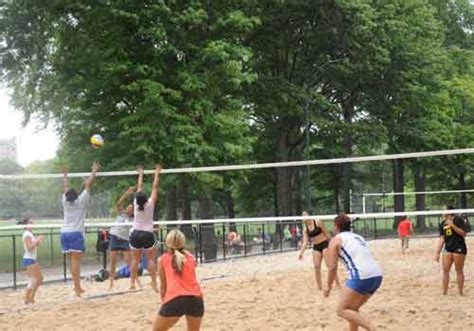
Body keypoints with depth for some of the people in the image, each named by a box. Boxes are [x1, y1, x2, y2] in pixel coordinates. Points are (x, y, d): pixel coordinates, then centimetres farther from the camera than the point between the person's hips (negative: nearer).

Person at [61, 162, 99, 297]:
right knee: (76, 260, -10)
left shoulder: (65, 202, 13)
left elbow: (66, 188, 28)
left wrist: (65, 176, 42)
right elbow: (88, 185, 3)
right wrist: (94, 172, 11)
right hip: (75, 233, -5)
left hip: (64, 233, 5)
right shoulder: (80, 201, 2)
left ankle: (77, 285, 8)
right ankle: (77, 286, -14)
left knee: (72, 260, 8)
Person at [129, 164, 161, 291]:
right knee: (151, 259, 2)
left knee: (135, 259, 8)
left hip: (136, 234, 3)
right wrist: (157, 174, 5)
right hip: (148, 235, -3)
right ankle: (154, 283, -5)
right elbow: (155, 187, -4)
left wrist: (141, 174, 20)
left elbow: (139, 187, 8)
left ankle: (133, 282, 8)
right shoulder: (150, 204, -11)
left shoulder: (136, 203, -4)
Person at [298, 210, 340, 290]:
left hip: (325, 244, -5)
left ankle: (337, 283, -3)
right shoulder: (305, 229, 5)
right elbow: (305, 242, 1)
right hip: (316, 247, 5)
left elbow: (327, 233, -3)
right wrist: (301, 253, -13)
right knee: (316, 267, -2)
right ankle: (319, 287, 5)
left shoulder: (317, 222, -8)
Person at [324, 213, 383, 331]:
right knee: (353, 309, 23)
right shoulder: (357, 237, 26)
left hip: (361, 277, -8)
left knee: (341, 310, 3)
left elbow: (332, 267, 2)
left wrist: (329, 287, 15)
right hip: (377, 276, 8)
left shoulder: (336, 240, 6)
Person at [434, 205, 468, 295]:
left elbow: (463, 234, -12)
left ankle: (460, 292, 7)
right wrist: (437, 252, 8)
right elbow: (442, 239, 12)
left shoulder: (458, 220, -6)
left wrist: (453, 225, -21)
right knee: (445, 270, 2)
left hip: (459, 248, -6)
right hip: (448, 249, 6)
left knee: (459, 271, 0)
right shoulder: (442, 224, 11)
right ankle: (444, 293, 7)